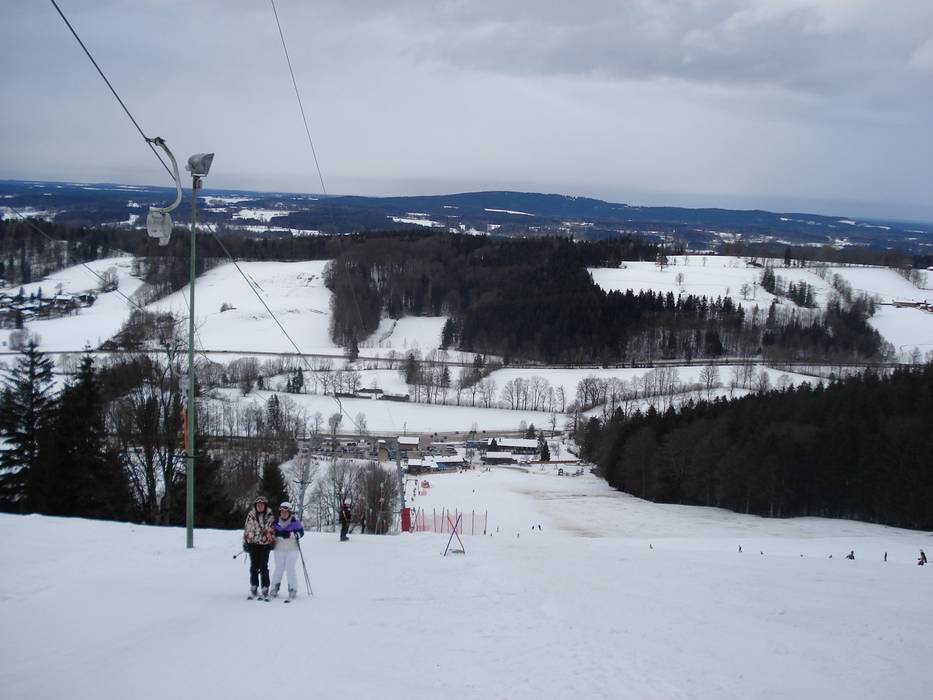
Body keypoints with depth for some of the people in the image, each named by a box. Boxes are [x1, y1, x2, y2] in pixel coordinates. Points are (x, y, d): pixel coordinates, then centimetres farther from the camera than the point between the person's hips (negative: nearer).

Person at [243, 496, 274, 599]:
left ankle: (265, 588, 4)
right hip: (253, 544, 1)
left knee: (264, 567, -2)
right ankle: (254, 588, 13)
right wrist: (245, 543, 6)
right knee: (254, 566, 4)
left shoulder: (269, 517, 2)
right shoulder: (250, 516, 4)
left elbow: (272, 530, 10)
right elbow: (246, 529, 9)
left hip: (265, 544, -1)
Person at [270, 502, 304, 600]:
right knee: (279, 568, 5)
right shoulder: (276, 521, 8)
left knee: (291, 569, -5)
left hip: (292, 549, -3)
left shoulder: (295, 521, -3)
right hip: (279, 549, 3)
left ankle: (293, 590, 4)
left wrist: (290, 534, -20)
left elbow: (301, 532, -6)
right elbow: (272, 532, 19)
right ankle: (275, 589, 14)